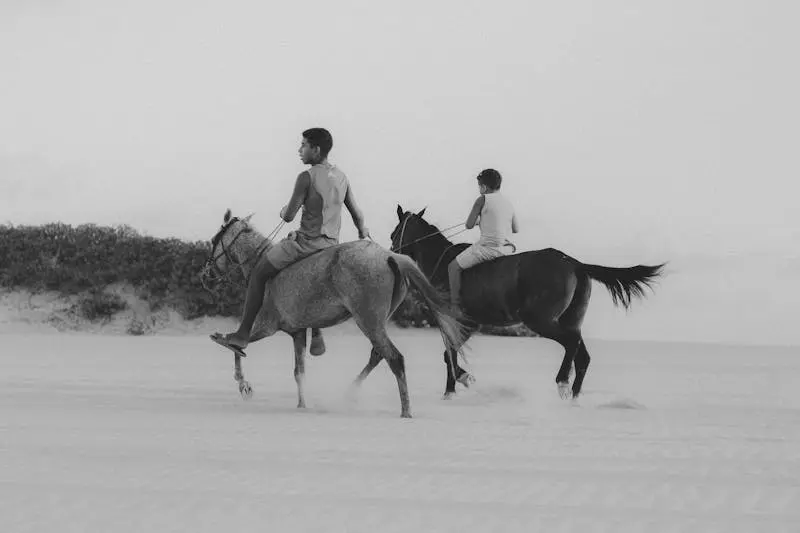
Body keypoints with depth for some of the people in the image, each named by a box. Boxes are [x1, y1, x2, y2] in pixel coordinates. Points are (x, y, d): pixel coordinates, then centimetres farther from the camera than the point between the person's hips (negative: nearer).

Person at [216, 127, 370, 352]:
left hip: (306, 242, -7)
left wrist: (284, 211, 11)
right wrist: (364, 235, 34)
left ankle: (243, 334, 8)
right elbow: (358, 215, 15)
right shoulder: (342, 177, 7)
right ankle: (316, 335, 26)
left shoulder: (307, 177, -15)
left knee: (258, 274, 7)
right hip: (331, 245, 7)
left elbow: (289, 216, -14)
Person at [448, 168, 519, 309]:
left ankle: (454, 305, 1)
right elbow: (516, 229, 19)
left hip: (487, 247, -8)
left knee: (453, 267, 4)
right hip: (503, 248, 8)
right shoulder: (508, 203, 10)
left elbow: (469, 225, -6)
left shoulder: (482, 200, -9)